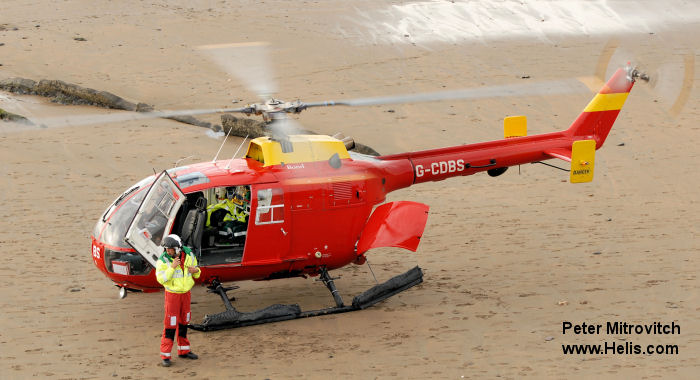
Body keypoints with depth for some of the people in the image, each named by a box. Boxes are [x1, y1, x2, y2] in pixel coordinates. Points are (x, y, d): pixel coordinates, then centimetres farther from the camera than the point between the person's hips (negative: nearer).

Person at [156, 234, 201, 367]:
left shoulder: (189, 255, -3)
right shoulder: (163, 260, -16)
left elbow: (196, 274, 11)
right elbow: (161, 279, -22)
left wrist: (196, 270, -13)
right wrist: (172, 267, -31)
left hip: (186, 293, 5)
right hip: (172, 294, -5)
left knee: (183, 323, 15)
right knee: (170, 325, -7)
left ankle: (183, 351, 28)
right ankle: (165, 356, -3)